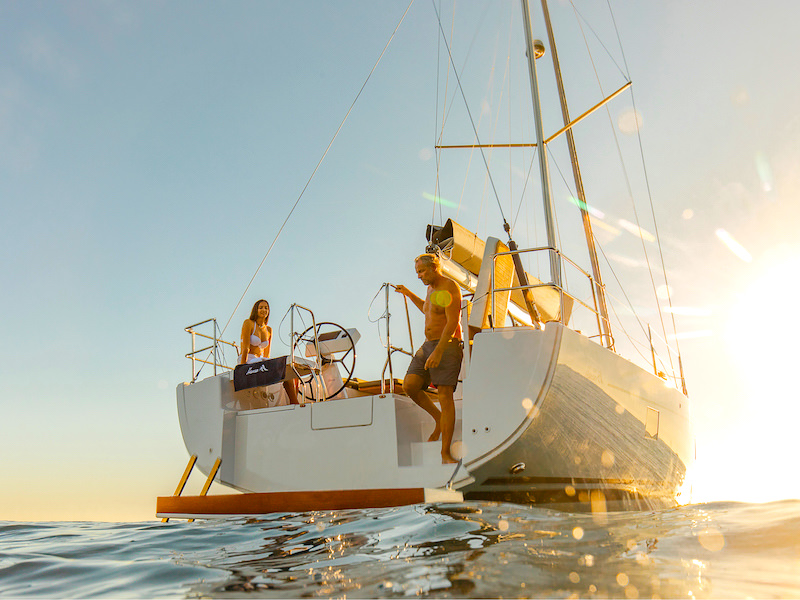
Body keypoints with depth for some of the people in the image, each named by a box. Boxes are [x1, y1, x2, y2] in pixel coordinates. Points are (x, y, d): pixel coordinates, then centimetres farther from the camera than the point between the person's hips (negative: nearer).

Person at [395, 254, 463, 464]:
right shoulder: (432, 288, 17)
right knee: (409, 386, -6)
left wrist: (438, 352, -27)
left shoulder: (450, 288, -12)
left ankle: (445, 453, -8)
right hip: (429, 345, 9)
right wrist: (408, 293, 33)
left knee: (445, 396, -13)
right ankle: (439, 419, 14)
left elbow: (452, 323, -21)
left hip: (448, 347, -9)